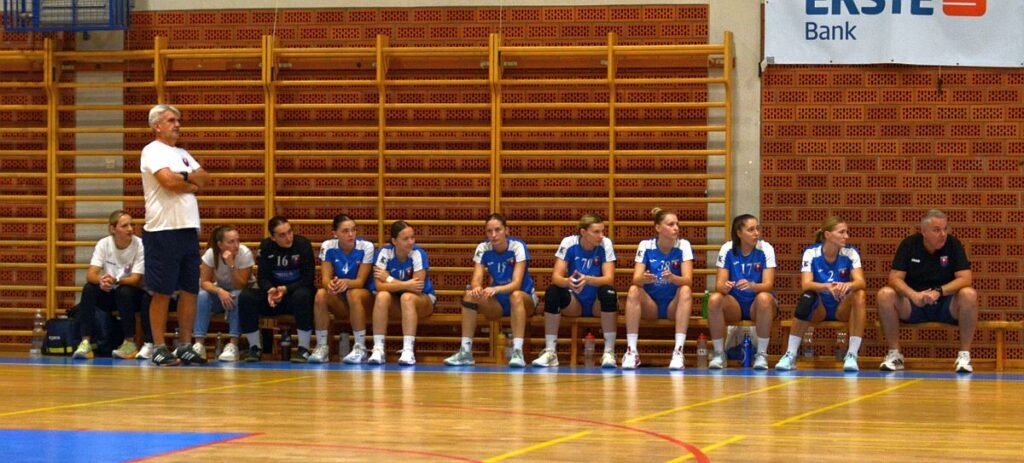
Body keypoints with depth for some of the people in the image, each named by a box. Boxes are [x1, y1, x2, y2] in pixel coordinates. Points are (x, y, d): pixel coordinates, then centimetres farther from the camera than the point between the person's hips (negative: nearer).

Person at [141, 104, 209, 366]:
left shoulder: (182, 154, 19)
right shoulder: (153, 151, -6)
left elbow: (204, 179, 8)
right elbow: (169, 181, -19)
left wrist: (183, 177, -9)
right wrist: (192, 183, -2)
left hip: (188, 229, 8)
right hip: (163, 231, -8)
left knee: (190, 290, 7)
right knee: (162, 292, -4)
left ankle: (186, 347, 12)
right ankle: (159, 349, 1)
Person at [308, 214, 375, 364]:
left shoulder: (366, 247, -15)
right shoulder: (328, 246, -9)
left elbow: (360, 281, -18)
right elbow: (325, 278, -13)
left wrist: (347, 282, -43)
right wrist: (330, 284, -40)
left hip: (364, 294, -2)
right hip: (339, 300, 2)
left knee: (353, 294, -37)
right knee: (321, 294, -31)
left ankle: (360, 348, -29)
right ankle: (322, 347, -22)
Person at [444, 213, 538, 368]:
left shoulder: (518, 246, -19)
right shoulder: (483, 248, -9)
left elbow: (516, 283, -29)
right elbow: (476, 280, -18)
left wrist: (496, 289, -50)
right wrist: (477, 288, -43)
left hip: (524, 299, -3)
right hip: (497, 304, 3)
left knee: (515, 295, -37)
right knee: (470, 295, -23)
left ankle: (517, 352, -41)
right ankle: (465, 352, -23)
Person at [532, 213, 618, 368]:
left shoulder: (605, 244, -12)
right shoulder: (569, 243, -12)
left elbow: (609, 278, -22)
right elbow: (556, 276, -20)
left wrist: (587, 279, -43)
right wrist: (567, 281, -44)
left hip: (598, 303, -1)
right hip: (575, 303, 1)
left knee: (608, 291, -33)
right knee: (552, 291, -28)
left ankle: (609, 352, -27)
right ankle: (550, 352, -23)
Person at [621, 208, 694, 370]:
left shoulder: (683, 246, -7)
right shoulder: (645, 246, -6)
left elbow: (688, 280, -19)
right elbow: (636, 279, -16)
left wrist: (672, 278, -41)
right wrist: (643, 279, -41)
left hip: (674, 306, 0)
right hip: (650, 305, 0)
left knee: (685, 291, -30)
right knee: (633, 290, -27)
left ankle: (678, 351, -35)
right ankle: (631, 351, -30)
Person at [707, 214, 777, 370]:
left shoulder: (766, 249, -10)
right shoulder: (727, 249, -6)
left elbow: (768, 284, -19)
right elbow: (719, 284, -11)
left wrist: (751, 285, -41)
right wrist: (724, 286, -37)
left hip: (757, 305, -1)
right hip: (734, 305, 1)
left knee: (764, 298, -36)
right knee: (714, 299, -31)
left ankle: (761, 354, -24)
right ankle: (718, 353, -16)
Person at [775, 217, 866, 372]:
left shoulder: (851, 253, -7)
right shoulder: (811, 252, -10)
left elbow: (861, 282, -21)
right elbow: (805, 284, -23)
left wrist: (848, 285, -46)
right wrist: (827, 287, -44)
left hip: (842, 308, 1)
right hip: (819, 308, -1)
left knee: (860, 295, -29)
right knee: (807, 296, -34)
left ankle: (852, 355, -29)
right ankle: (790, 355, -28)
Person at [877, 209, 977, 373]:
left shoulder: (953, 244, -5)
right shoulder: (909, 244, -2)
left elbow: (965, 278, -13)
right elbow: (895, 278, -9)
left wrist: (939, 291, -29)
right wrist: (914, 295, -28)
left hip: (946, 305, -1)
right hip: (913, 305, 1)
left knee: (969, 294, -31)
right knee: (885, 295, -26)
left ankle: (964, 355, -21)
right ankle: (894, 354, -15)